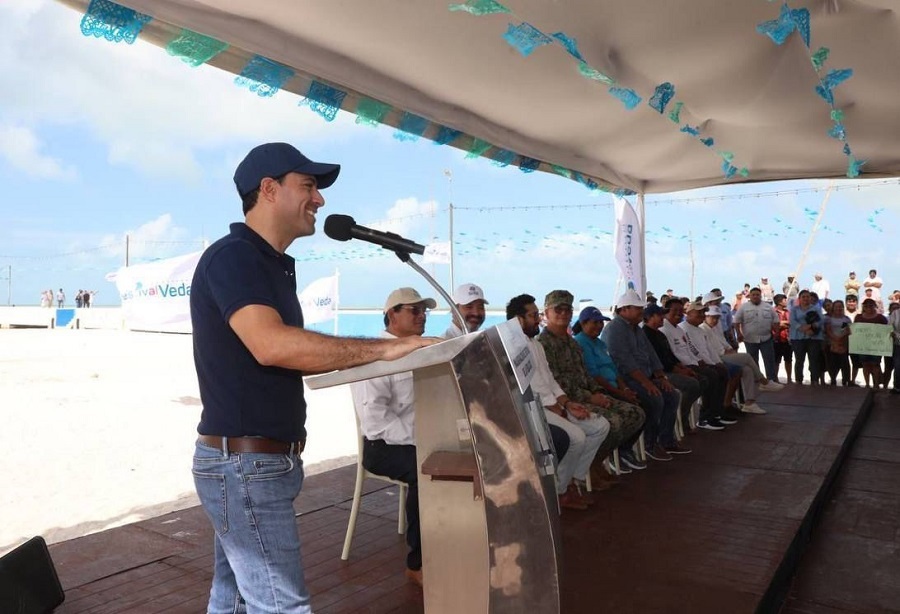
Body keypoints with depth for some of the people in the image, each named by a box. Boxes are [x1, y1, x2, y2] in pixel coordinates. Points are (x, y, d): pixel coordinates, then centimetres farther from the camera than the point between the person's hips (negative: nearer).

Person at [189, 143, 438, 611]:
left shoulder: (272, 266, 15)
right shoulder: (232, 256, -15)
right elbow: (271, 345, -30)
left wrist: (367, 357, 5)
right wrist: (382, 348, -26)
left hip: (252, 461, 10)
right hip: (245, 463, -10)